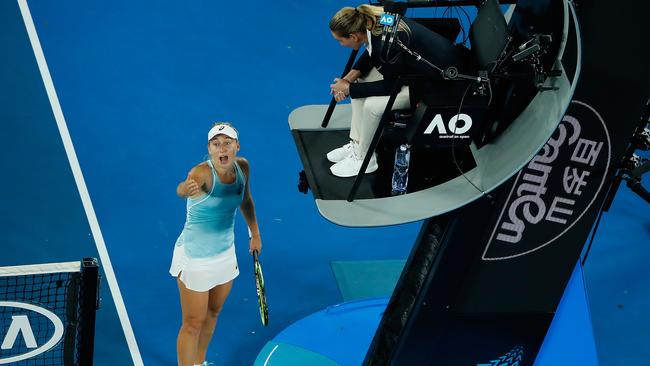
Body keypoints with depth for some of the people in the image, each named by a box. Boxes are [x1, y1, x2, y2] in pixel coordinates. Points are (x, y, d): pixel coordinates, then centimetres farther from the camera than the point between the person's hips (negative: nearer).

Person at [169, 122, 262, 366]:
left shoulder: (242, 167, -6)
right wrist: (186, 188, -72)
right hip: (195, 256, -7)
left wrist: (255, 233, 19)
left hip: (226, 252, 7)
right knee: (193, 323, 2)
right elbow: (182, 188, -50)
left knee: (213, 312, 23)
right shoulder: (203, 172, -26)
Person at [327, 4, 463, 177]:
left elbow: (390, 86, -18)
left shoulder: (387, 43, -33)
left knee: (372, 105, -18)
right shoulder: (371, 21, -10)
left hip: (438, 77, -9)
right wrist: (352, 76, -4)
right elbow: (371, 52, 12)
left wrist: (349, 89, -11)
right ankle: (357, 143, 14)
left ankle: (363, 159, 4)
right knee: (360, 81, 5)